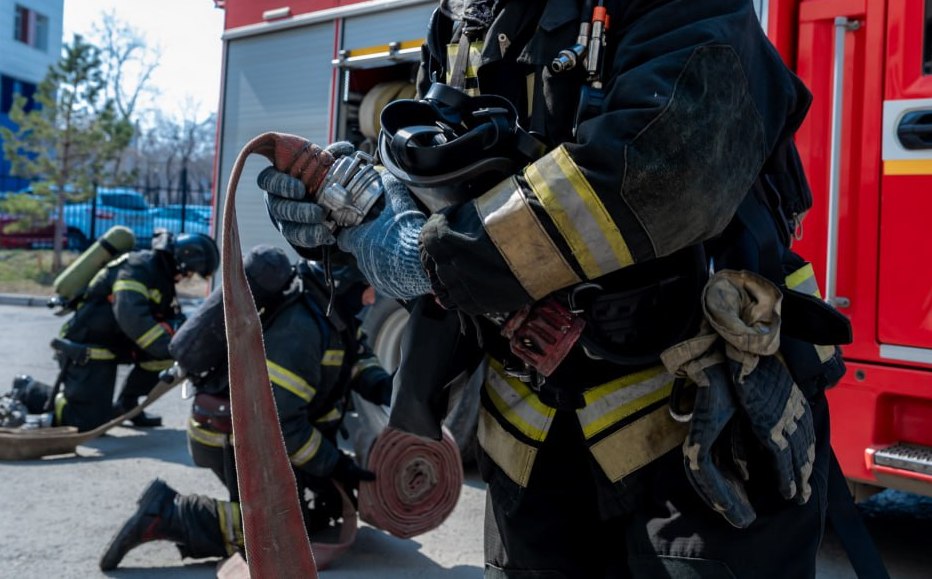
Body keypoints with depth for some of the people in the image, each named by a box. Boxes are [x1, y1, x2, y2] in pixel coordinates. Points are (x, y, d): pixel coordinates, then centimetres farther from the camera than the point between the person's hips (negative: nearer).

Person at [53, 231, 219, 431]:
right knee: (91, 423, -14)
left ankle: (126, 405, 10)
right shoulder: (139, 267, -20)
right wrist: (173, 349, -37)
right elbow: (131, 316, -35)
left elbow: (172, 319, 9)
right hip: (87, 347, -9)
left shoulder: (162, 277, 10)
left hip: (114, 345, 9)